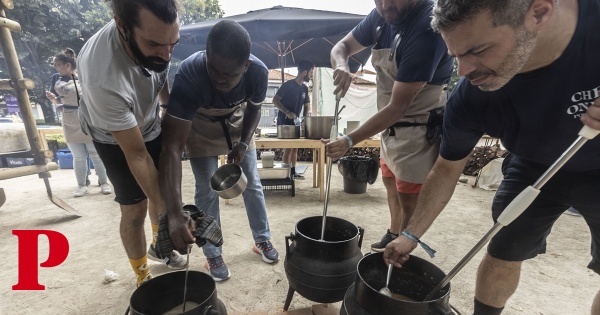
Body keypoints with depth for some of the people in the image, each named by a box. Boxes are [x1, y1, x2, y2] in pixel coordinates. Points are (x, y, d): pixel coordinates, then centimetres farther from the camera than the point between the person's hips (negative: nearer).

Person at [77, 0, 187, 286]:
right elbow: (137, 155, -35)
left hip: (151, 124, 6)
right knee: (135, 208, -4)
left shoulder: (152, 36, -24)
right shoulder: (104, 79, -42)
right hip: (114, 138, -5)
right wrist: (168, 213, -33)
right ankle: (142, 276, 21)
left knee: (162, 189, 15)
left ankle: (158, 245, 41)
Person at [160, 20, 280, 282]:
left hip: (238, 124, 3)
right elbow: (172, 146, -44)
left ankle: (262, 240, 26)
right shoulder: (188, 74, -40)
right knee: (206, 191, -4)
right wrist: (175, 214, -52)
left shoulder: (258, 72, -31)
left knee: (252, 184, 6)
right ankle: (213, 255, 16)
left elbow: (254, 109, -7)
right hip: (200, 127, -2)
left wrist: (243, 143, -20)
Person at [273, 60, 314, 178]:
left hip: (295, 121, 8)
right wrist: (287, 112, -27)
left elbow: (306, 105, 16)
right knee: (288, 147, -9)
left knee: (295, 147, 10)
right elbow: (275, 100, -16)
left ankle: (293, 171, 19)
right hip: (284, 121, -8)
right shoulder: (288, 84, -14)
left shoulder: (304, 88, 8)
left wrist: (305, 118, -1)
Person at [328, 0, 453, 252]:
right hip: (391, 126, 9)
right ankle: (393, 237, 43)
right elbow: (342, 46, 6)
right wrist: (341, 66, -20)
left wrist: (349, 141, -28)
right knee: (390, 184, 21)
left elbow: (398, 106, -28)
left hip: (419, 130, -8)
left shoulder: (427, 28, -27)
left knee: (408, 199, 1)